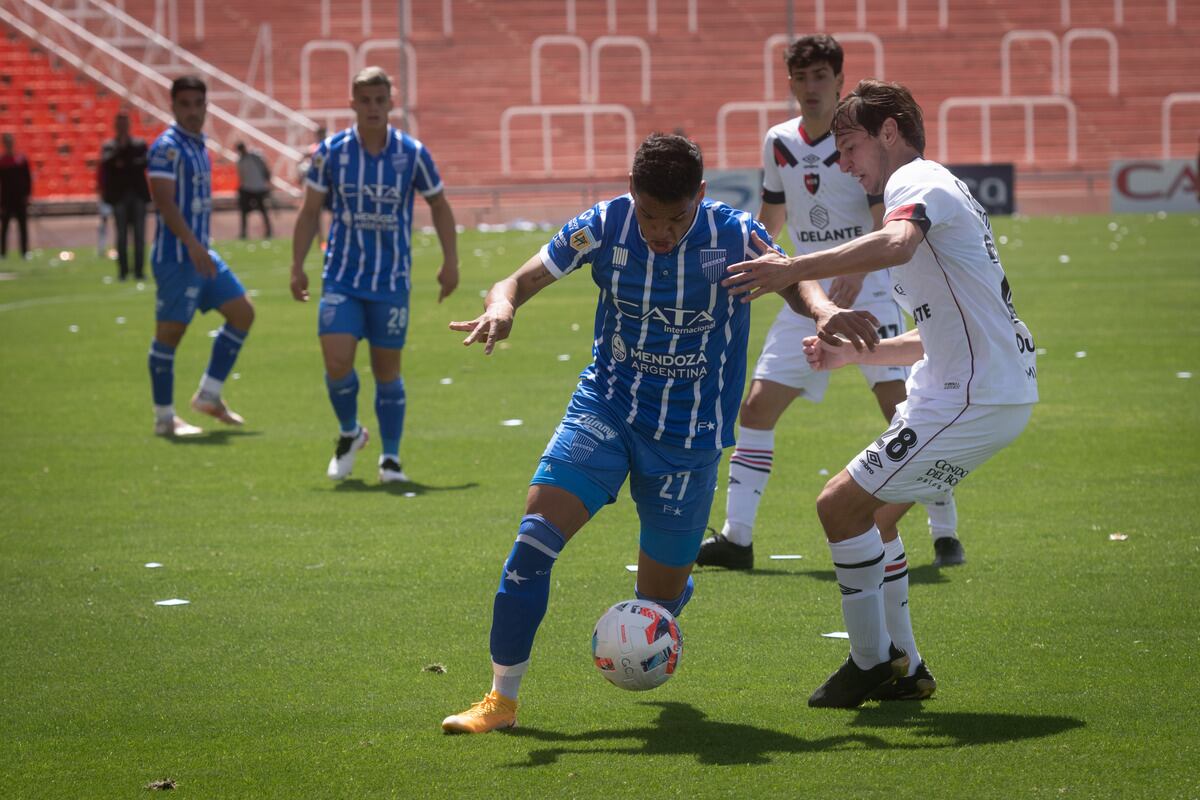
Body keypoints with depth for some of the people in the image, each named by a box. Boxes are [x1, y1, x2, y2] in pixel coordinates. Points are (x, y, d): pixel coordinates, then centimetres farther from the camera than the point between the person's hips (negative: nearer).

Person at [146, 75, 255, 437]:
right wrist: (194, 246, -28)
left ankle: (209, 395, 14)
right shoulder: (167, 147, -13)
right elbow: (164, 201, -22)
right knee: (169, 332, -3)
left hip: (201, 254, 9)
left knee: (242, 312, 9)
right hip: (176, 256, -9)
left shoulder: (199, 146, 15)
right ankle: (165, 418, 4)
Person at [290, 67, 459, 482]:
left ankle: (391, 457, 15)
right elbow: (310, 211, 6)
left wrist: (450, 261, 5)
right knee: (337, 360, -12)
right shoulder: (331, 152, -3)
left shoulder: (412, 153, -4)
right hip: (341, 277, 0)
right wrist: (297, 266, 2)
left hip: (392, 281, 0)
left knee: (387, 369, 3)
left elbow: (439, 206, 9)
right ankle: (349, 433, 15)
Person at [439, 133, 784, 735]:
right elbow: (522, 280, -9)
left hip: (689, 435, -1)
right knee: (536, 532, -21)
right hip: (606, 408, 1)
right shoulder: (604, 226, -12)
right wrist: (501, 306, -34)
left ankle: (671, 590, 48)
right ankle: (501, 698, -10)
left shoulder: (734, 236, -14)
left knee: (659, 598, 6)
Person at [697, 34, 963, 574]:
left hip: (869, 291, -5)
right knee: (756, 407, -2)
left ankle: (945, 535, -2)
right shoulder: (779, 143, 8)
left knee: (903, 408, -13)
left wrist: (856, 273, -31)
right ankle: (736, 538, 4)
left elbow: (886, 223, -16)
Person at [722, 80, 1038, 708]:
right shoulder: (935, 190, 24)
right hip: (991, 389, 10)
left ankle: (871, 663, 2)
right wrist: (851, 352, 22)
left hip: (975, 398, -10)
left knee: (839, 504, -8)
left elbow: (896, 245, -35)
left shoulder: (918, 180, -8)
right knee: (866, 508, 17)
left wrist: (793, 270, -37)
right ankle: (902, 667, 20)